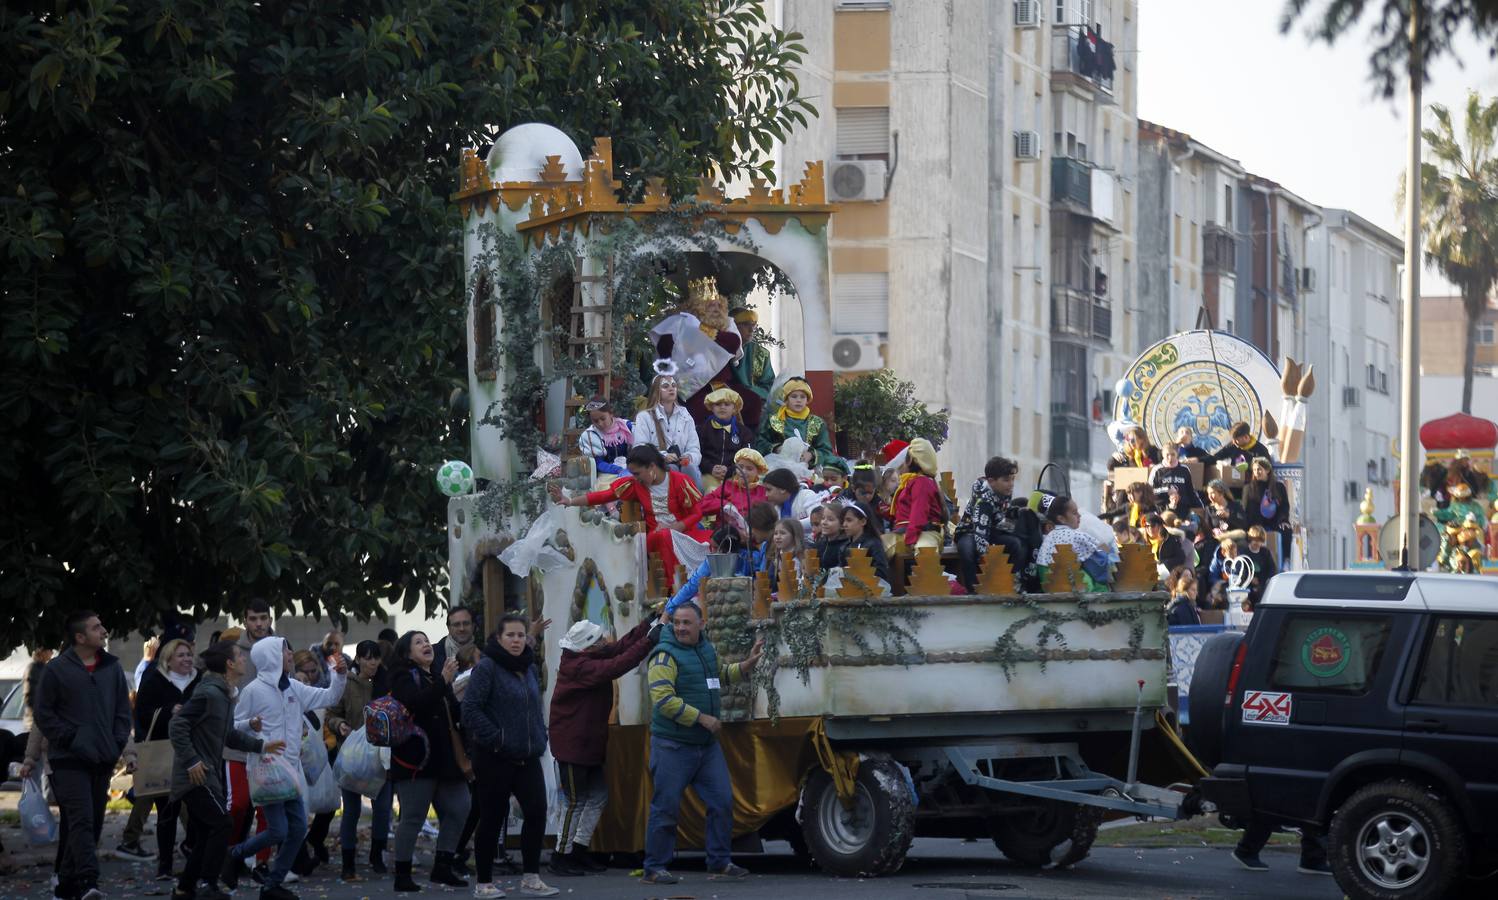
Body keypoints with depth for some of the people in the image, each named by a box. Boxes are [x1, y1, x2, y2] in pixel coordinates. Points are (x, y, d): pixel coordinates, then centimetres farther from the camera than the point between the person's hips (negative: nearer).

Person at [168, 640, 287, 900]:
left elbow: (229, 735, 24)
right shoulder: (209, 693, -17)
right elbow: (177, 726, -21)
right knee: (221, 825, -12)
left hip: (208, 776, 10)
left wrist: (261, 745, 17)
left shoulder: (223, 694, 15)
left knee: (206, 835, 12)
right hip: (197, 775, -10)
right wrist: (192, 761, -22)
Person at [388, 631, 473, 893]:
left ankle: (442, 868, 11)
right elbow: (414, 704, -21)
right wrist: (443, 682, -27)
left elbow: (455, 714, 23)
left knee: (458, 810, 2)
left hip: (444, 759, 7)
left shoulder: (438, 678, 21)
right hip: (416, 760, -7)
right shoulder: (404, 677, -1)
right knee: (413, 818, -6)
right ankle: (402, 875, 0)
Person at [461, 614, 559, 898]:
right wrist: (495, 739, -17)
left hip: (528, 757, 6)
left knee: (537, 811, -4)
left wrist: (540, 739, 14)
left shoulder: (529, 667, 12)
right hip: (495, 758, -6)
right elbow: (470, 709, -17)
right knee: (492, 819, 1)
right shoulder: (487, 667, -10)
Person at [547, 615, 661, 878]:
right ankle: (561, 857, 4)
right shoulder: (579, 667, -23)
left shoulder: (591, 658, 6)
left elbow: (621, 646, 3)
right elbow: (616, 666, -33)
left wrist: (650, 625, -8)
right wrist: (648, 641, -33)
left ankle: (578, 851, 20)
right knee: (576, 802, -5)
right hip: (571, 746, -10)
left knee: (598, 797, 13)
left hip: (589, 745, 10)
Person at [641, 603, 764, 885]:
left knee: (722, 802, 8)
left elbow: (721, 674, 32)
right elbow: (663, 700, -23)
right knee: (665, 808, -4)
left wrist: (747, 665, 16)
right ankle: (654, 869, 4)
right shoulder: (666, 656, -14)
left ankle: (719, 862, 18)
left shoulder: (706, 648, 11)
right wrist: (701, 718, -20)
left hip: (707, 745, 8)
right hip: (673, 745, -8)